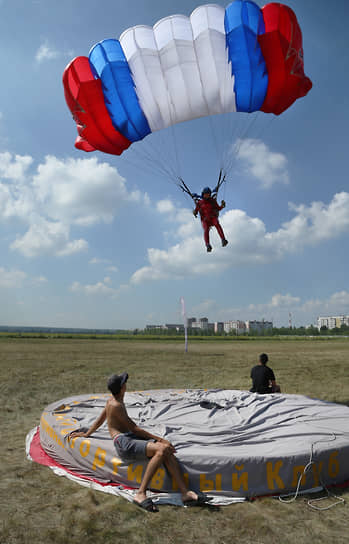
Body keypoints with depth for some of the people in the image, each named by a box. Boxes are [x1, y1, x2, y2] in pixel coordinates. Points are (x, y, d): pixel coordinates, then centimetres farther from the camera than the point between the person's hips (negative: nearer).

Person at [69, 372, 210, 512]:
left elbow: (100, 419, 34)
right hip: (123, 442, -9)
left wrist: (86, 434, 49)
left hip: (132, 438, 9)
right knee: (161, 449, -33)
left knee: (167, 450, -19)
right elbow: (134, 429, -10)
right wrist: (159, 439, -11)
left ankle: (185, 493, -27)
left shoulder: (112, 400, 23)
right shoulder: (115, 405, -8)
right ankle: (141, 494, -31)